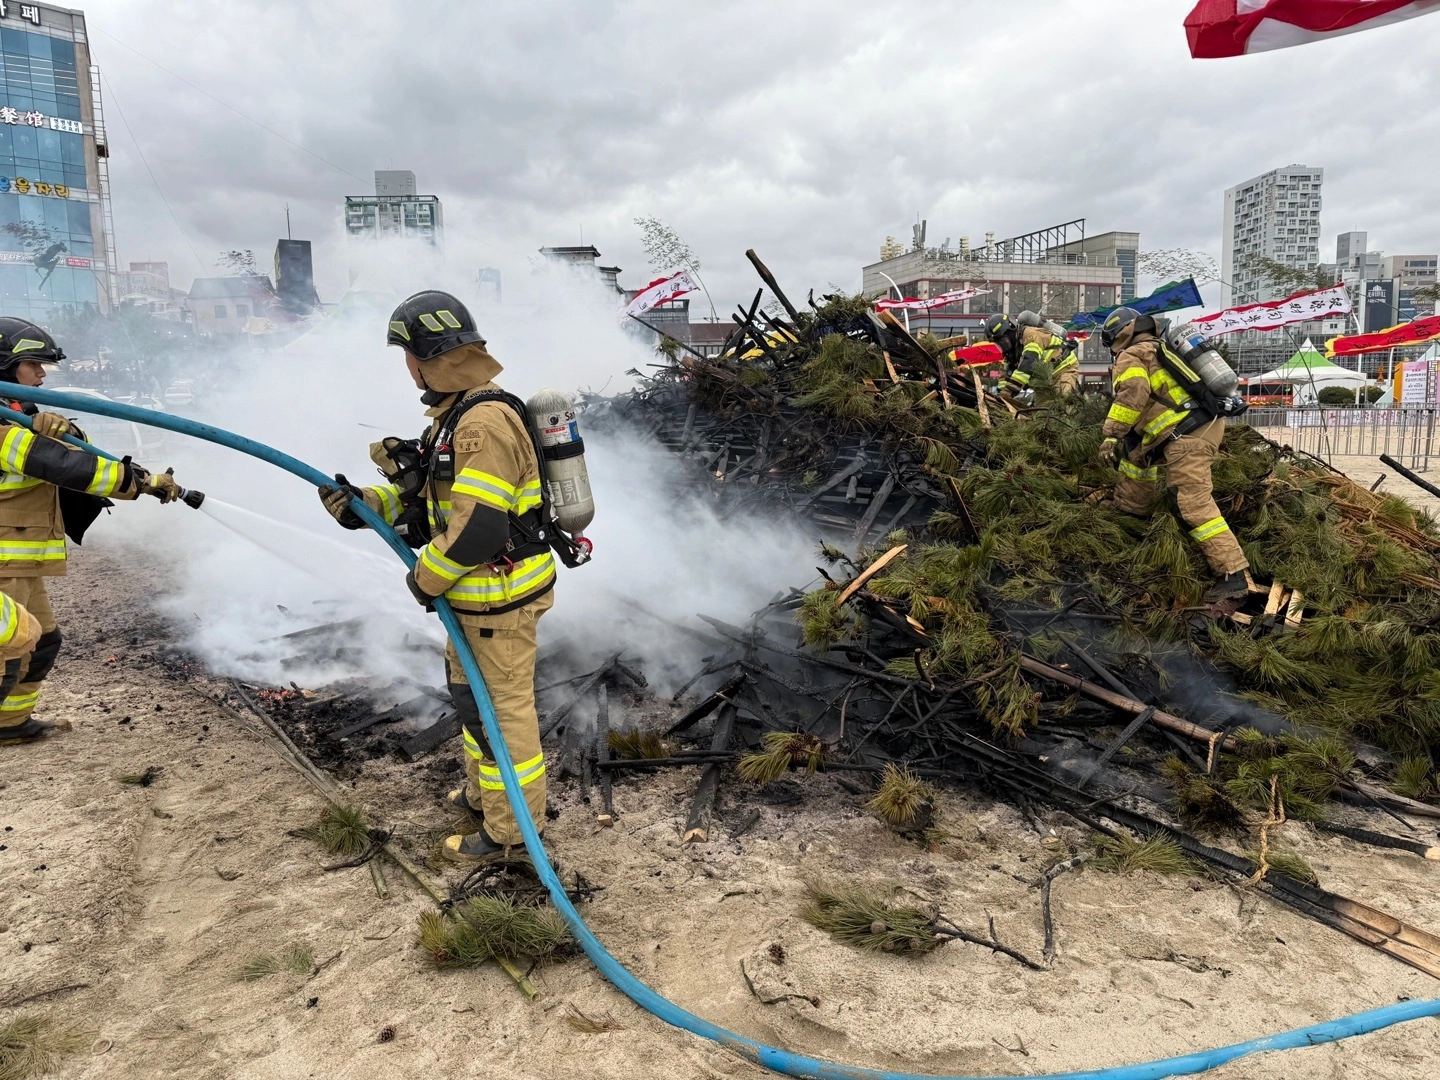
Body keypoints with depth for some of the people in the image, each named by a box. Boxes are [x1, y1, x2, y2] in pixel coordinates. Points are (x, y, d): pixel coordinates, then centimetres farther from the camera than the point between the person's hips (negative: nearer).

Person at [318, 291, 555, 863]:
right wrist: (363, 505, 3)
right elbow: (432, 496, 16)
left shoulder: (485, 422, -26)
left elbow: (478, 530, -30)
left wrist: (427, 579, -15)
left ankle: (511, 826, 21)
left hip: (500, 597, -11)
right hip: (476, 594, 11)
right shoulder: (456, 414, 9)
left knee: (499, 708, 3)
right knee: (468, 692, 25)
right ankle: (484, 791, 45)